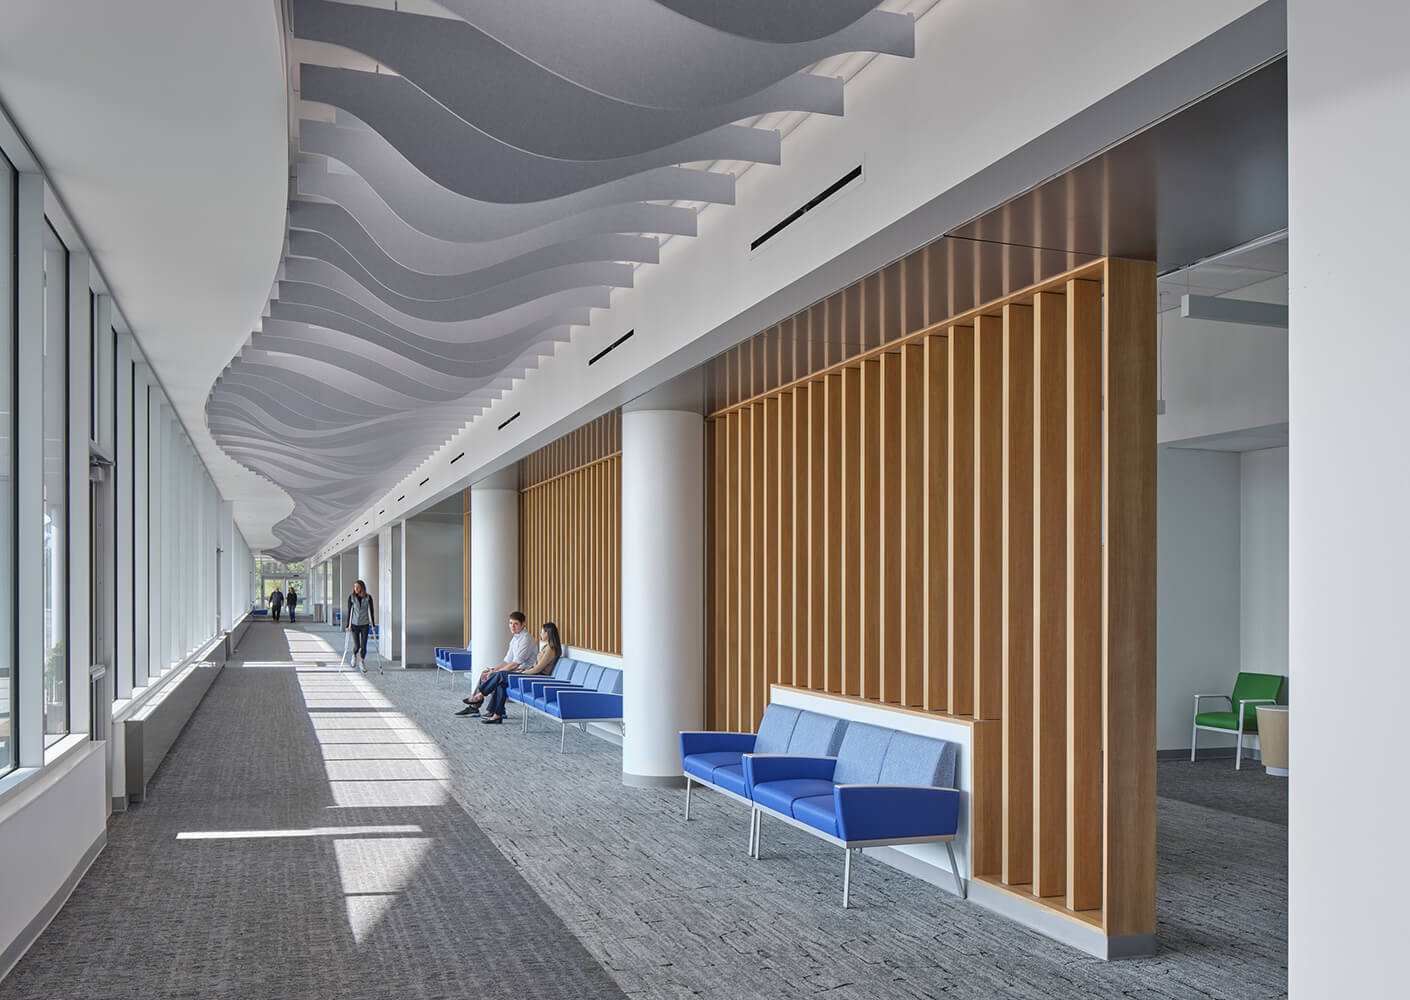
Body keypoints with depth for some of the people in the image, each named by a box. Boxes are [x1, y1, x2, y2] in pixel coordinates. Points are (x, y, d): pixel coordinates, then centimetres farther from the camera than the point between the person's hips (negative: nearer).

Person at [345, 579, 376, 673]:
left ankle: (362, 662, 15)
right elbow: (349, 611, -1)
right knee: (356, 645, 1)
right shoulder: (351, 597, -4)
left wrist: (373, 625, 1)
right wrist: (348, 626, -3)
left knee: (363, 645, -3)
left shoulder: (368, 597, -3)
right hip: (354, 624, 0)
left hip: (365, 624, 0)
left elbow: (371, 611, 2)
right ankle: (354, 656, 34)